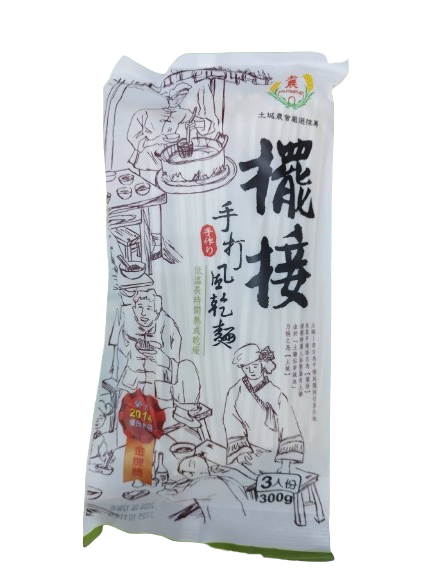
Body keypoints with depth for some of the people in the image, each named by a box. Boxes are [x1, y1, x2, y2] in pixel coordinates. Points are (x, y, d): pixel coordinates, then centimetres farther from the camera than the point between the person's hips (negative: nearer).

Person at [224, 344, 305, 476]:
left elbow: (289, 430, -4)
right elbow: (233, 432, -5)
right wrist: (245, 456, -14)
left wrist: (286, 463, -10)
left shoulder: (276, 395, -3)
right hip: (244, 460, 0)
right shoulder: (234, 393, -2)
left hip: (272, 460, 0)